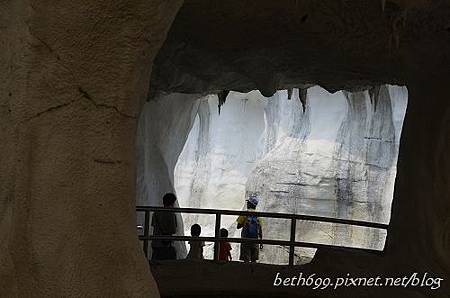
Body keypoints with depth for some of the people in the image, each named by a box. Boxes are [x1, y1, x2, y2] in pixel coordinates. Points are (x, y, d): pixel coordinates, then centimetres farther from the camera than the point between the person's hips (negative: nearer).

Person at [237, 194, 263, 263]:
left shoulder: (244, 214, -7)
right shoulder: (258, 215, 2)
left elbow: (238, 226, -2)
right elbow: (260, 231, 2)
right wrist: (261, 242, 8)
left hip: (245, 240, -3)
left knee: (246, 260, 0)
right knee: (253, 260, 9)